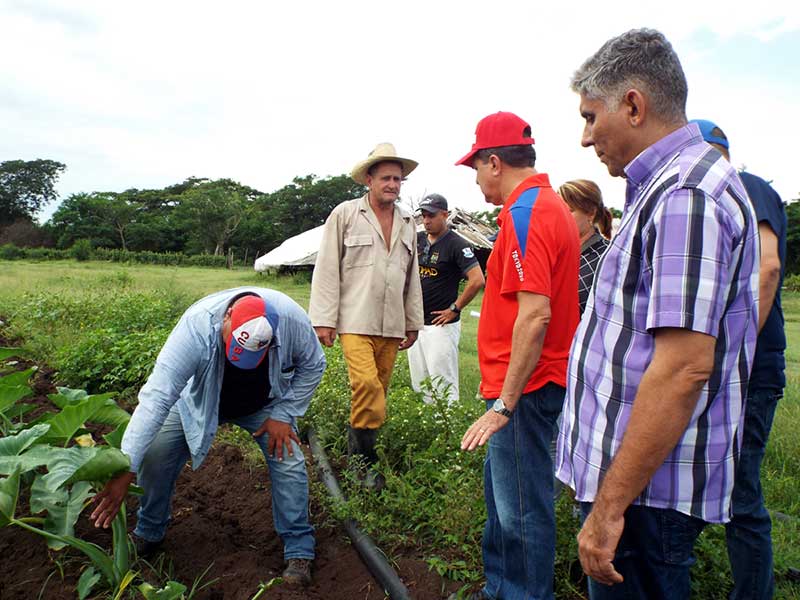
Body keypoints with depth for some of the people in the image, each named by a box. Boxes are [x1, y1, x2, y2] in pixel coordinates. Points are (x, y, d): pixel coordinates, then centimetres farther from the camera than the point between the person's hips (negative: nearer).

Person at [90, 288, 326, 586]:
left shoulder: (291, 318, -36)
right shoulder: (197, 326, -42)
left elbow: (312, 366, -15)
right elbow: (157, 398, -43)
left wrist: (282, 415, -19)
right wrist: (126, 470, -46)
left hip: (265, 403, 1)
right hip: (200, 399, 0)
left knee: (288, 461, -13)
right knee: (155, 455, -11)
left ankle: (299, 553, 3)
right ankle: (148, 535, 16)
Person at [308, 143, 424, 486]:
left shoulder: (408, 224, 16)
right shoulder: (345, 214, 1)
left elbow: (412, 278, 21)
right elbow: (326, 269, -2)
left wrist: (413, 324, 19)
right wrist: (323, 320, -7)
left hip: (391, 325, 5)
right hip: (356, 320, -5)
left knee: (377, 389, 6)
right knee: (367, 385, -17)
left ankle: (356, 445, 23)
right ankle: (366, 461, -2)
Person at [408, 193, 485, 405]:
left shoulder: (456, 244, -11)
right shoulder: (417, 240, 9)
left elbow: (477, 280, -20)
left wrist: (454, 309, -14)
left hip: (441, 325, -7)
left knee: (443, 388, -4)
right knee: (419, 385, 16)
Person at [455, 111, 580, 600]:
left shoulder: (524, 213, -17)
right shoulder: (550, 205, 14)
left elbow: (535, 314, -26)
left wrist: (504, 404, -21)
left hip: (523, 388, -11)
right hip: (531, 382, 11)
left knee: (522, 509, 3)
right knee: (501, 489, 22)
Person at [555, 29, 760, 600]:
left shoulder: (686, 196, -19)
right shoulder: (672, 186, 15)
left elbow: (684, 368, -27)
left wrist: (610, 504, -24)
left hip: (647, 488, -10)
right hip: (632, 472, 10)